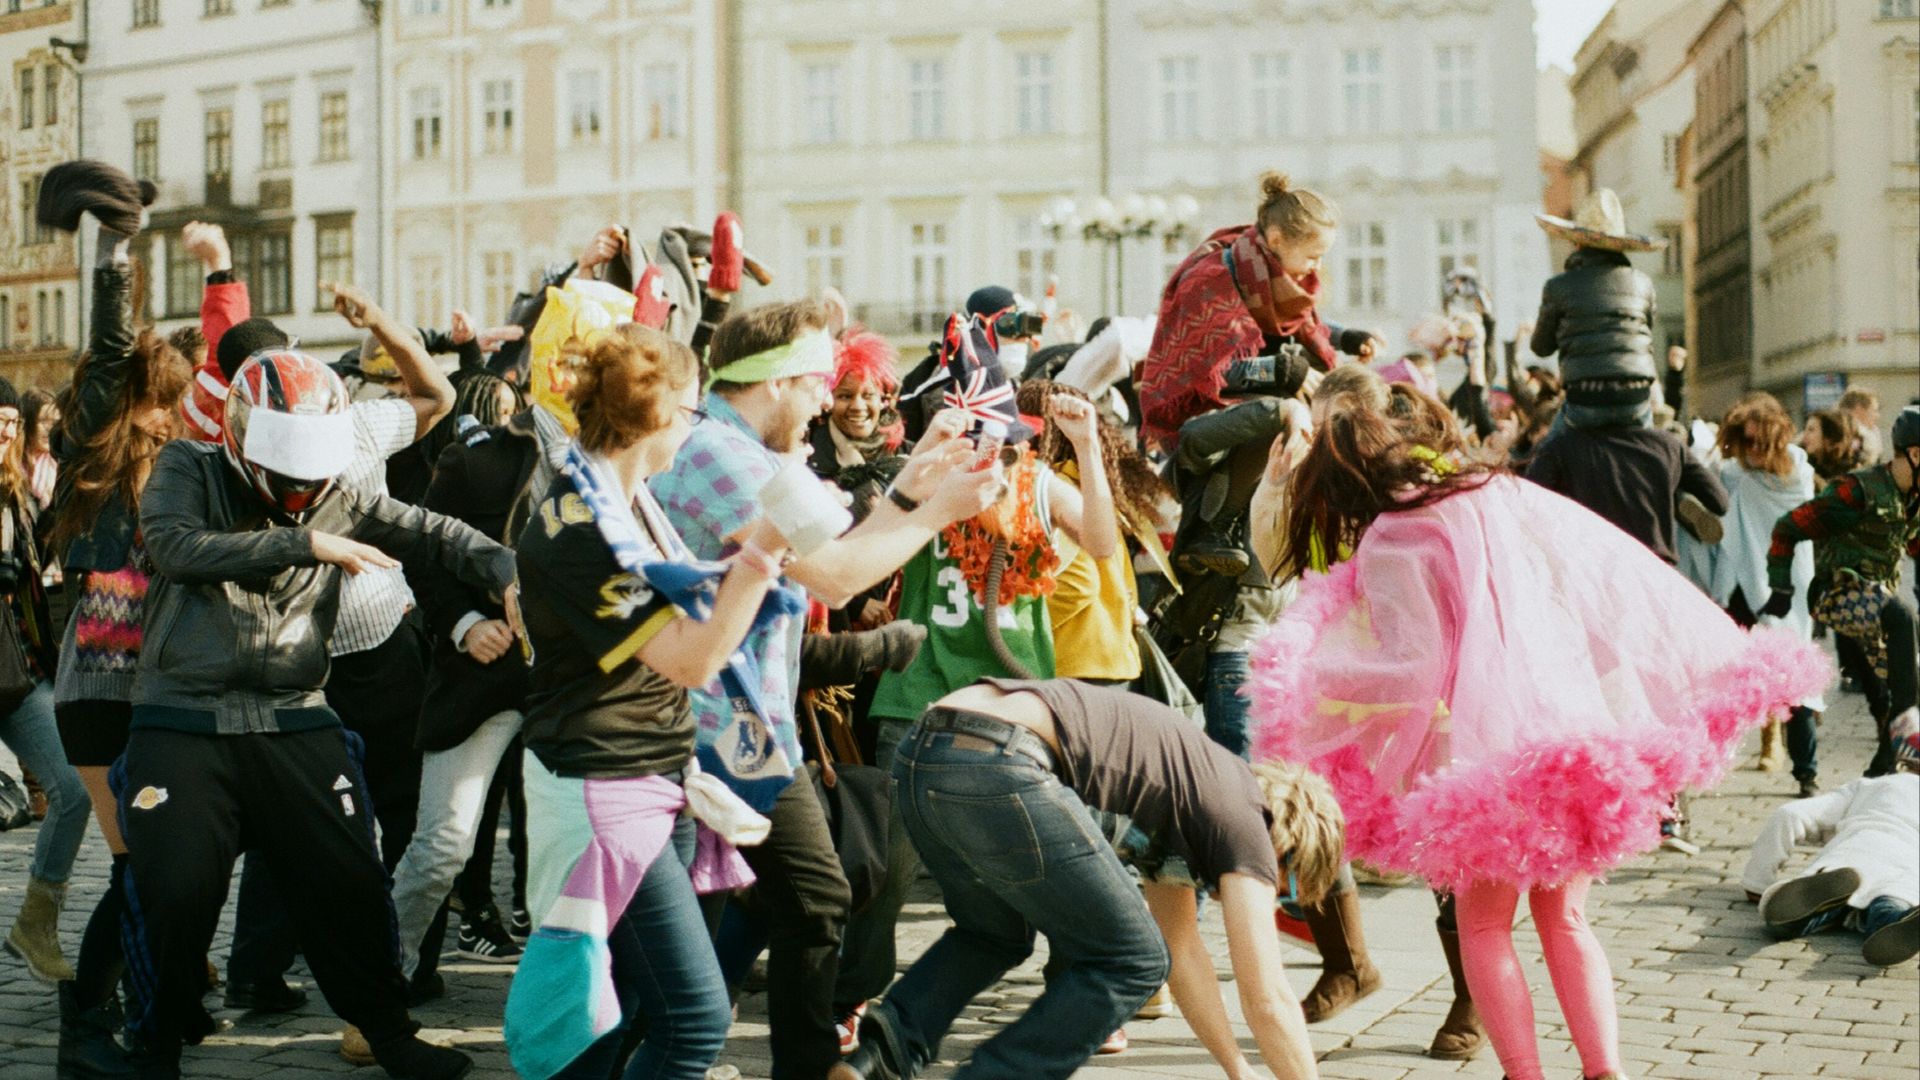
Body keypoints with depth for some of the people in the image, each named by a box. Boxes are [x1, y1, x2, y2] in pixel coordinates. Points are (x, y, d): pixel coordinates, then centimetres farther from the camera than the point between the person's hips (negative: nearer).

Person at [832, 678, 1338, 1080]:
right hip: (997, 766, -9)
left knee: (994, 935, 33)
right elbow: (1267, 1000, 10)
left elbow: (1182, 946, 42)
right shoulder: (1244, 818, 11)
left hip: (918, 751, 9)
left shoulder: (1188, 784, 34)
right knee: (1132, 961, 9)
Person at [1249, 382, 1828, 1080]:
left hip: (1489, 751, -5)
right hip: (1577, 728, 5)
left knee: (1483, 926, 11)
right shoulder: (1510, 494, 13)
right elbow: (1624, 578, 12)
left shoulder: (1389, 544, -3)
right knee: (1564, 919, 17)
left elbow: (1412, 669, -11)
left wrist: (1304, 675, 0)